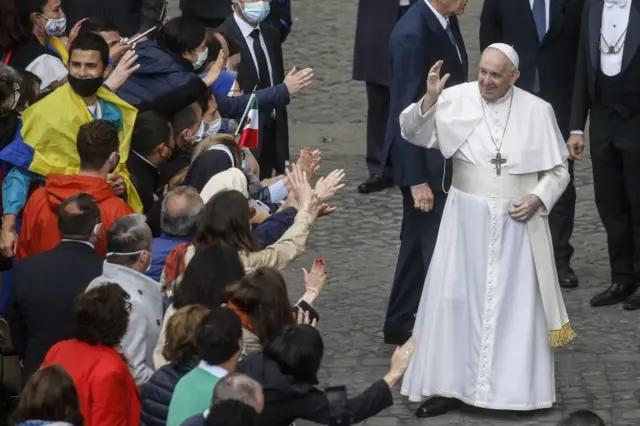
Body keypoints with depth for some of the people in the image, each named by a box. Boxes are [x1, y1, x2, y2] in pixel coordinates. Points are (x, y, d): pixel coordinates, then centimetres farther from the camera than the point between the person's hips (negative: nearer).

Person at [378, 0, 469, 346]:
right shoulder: (412, 34, -24)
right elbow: (406, 111, -23)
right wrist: (416, 178, -22)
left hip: (442, 154, 9)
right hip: (422, 159, -9)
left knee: (419, 241, 18)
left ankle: (400, 325, 29)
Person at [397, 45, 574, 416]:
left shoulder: (537, 111, -4)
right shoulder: (456, 99, -6)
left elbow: (559, 170, 4)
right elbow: (414, 133, -10)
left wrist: (538, 198, -13)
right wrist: (429, 99, -26)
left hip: (518, 222, 0)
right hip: (467, 219, 1)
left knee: (517, 303, 3)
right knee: (456, 298, 2)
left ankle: (517, 387, 12)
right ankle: (452, 385, 10)